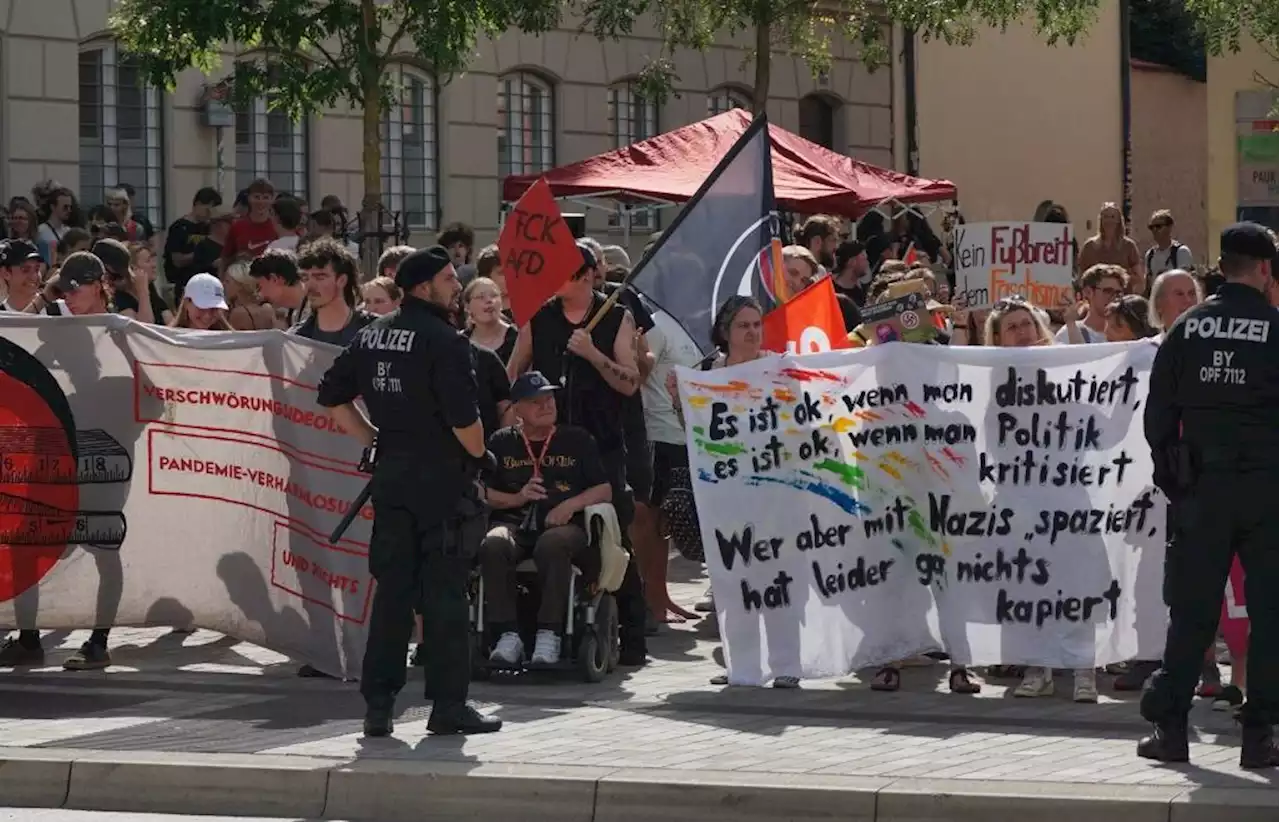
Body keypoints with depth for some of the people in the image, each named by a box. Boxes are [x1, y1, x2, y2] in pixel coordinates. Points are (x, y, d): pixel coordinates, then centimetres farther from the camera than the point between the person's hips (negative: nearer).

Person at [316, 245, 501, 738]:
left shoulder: (373, 336, 10)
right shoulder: (443, 341, -13)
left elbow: (332, 396, 15)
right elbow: (463, 416, -19)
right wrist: (480, 455, -1)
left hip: (391, 475, 6)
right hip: (443, 477, -6)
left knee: (391, 589, 9)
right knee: (444, 592, -1)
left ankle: (378, 705, 7)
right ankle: (448, 705, 2)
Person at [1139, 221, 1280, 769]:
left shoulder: (1187, 328, 4)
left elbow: (1158, 413, 6)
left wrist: (1172, 477, 14)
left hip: (1203, 488, 3)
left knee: (1191, 610, 7)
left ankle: (1169, 727, 6)